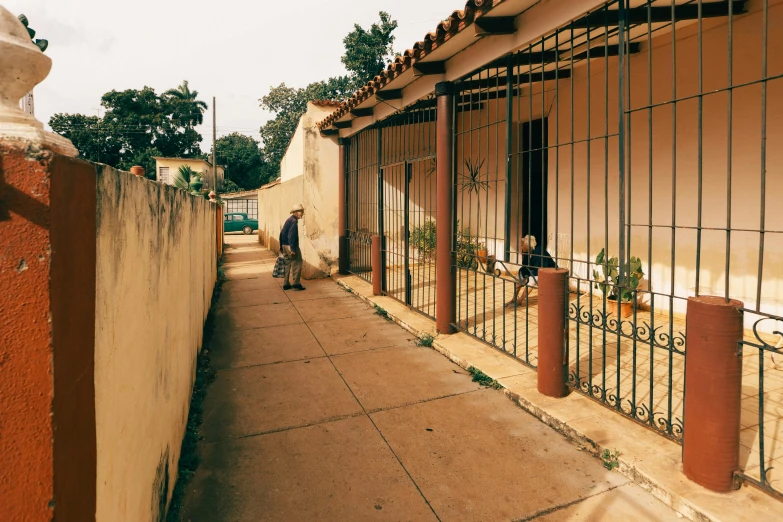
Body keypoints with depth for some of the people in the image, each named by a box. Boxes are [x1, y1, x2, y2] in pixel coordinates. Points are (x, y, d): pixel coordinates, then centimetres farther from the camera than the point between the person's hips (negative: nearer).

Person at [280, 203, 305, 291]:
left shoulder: (288, 220, 15)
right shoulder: (294, 221, -14)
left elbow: (282, 233, 19)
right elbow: (291, 235, -22)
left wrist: (281, 246, 23)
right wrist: (293, 249, -24)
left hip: (285, 246, 10)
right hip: (291, 246, -10)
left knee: (288, 264, 14)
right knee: (297, 264, -3)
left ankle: (286, 284, 17)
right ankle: (296, 284, -2)